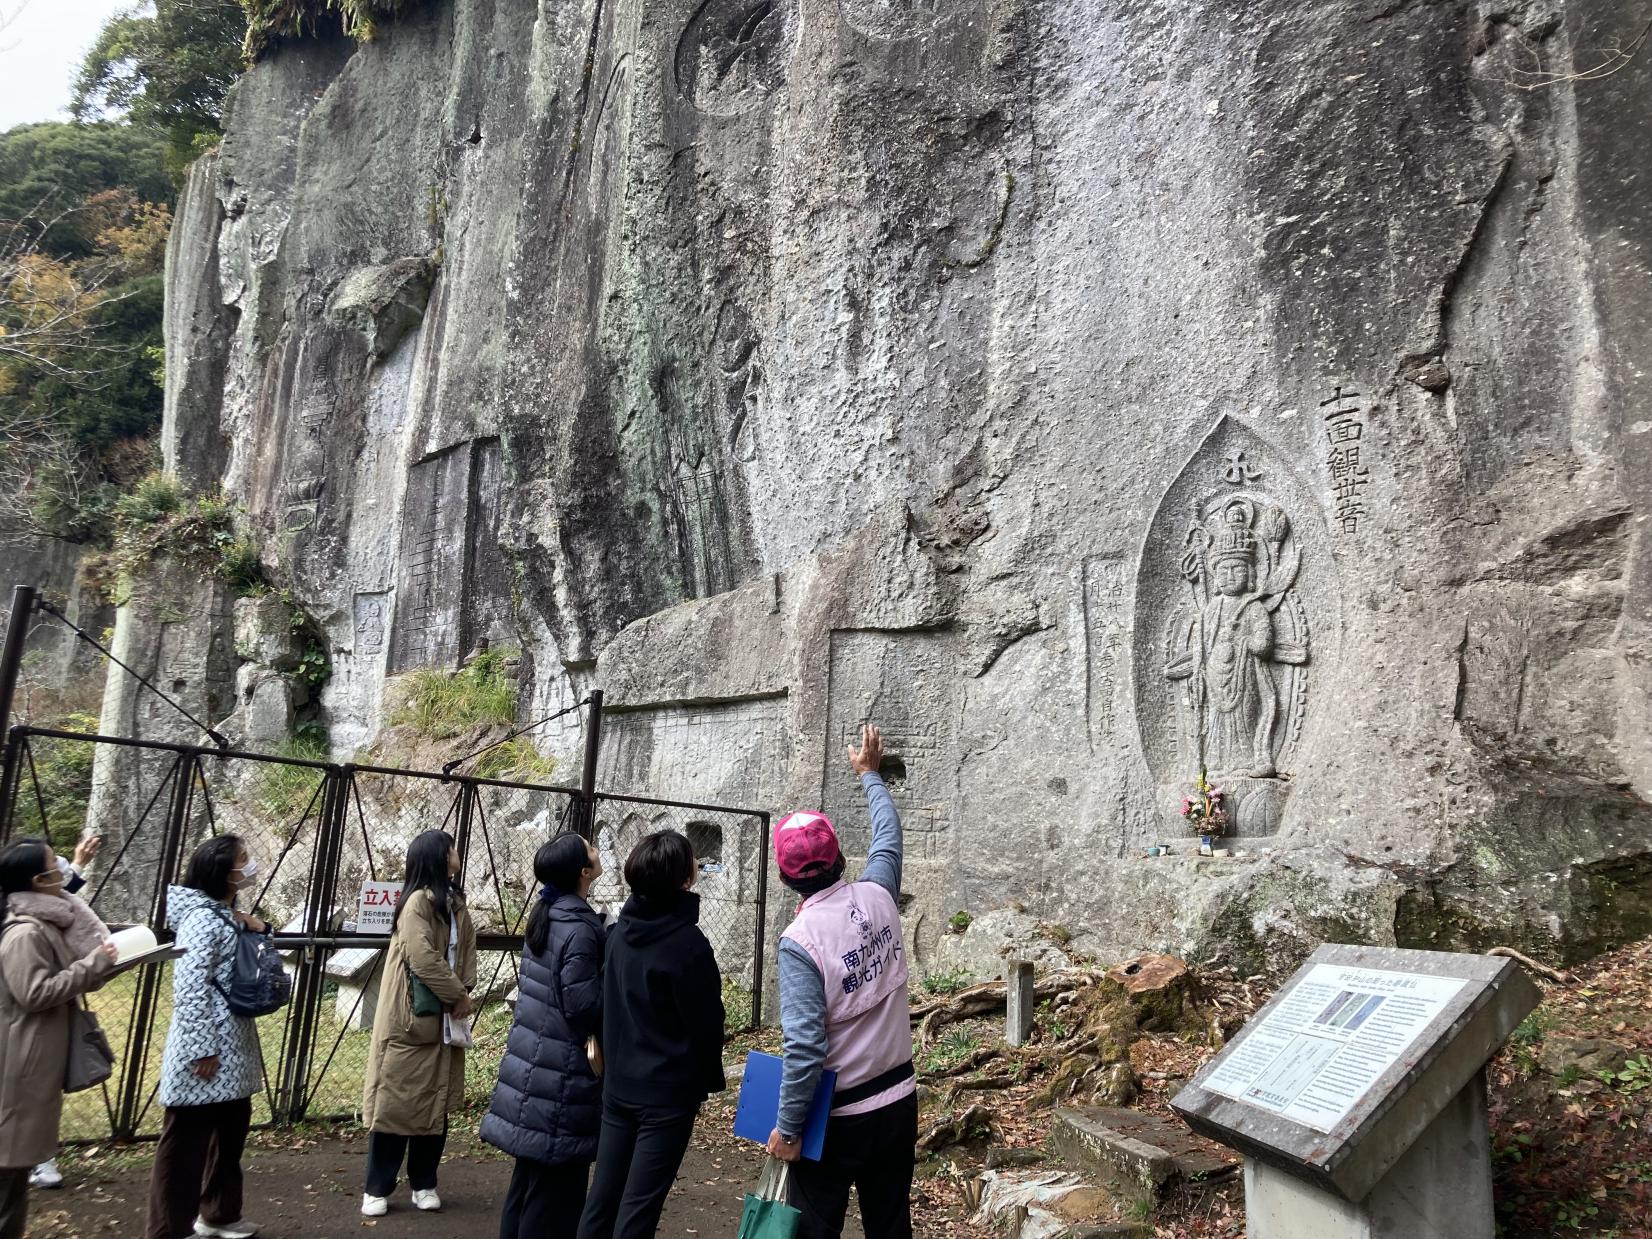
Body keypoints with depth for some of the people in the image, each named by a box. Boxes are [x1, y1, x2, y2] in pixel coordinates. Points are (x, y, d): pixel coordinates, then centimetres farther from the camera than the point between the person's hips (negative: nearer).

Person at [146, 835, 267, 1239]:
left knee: (231, 1129, 19)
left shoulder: (227, 914, 11)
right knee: (187, 1142, 1)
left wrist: (257, 927, 2)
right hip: (207, 1050, -10)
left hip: (233, 1047, 10)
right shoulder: (202, 918, -18)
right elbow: (189, 988, -23)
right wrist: (203, 1048, -22)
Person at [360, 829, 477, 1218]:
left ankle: (424, 1184, 22)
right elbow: (424, 960, -21)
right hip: (410, 1019, -7)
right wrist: (458, 996, -12)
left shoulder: (456, 903, 11)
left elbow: (468, 949, 10)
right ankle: (377, 1189, 13)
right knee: (396, 1100, 1)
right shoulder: (418, 901, -14)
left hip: (443, 1020, 7)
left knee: (436, 1103, 10)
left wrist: (463, 992, -6)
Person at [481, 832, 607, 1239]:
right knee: (556, 1177, 2)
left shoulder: (544, 916, 7)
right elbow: (583, 1006, -23)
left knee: (530, 1171, 18)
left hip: (532, 1058, 9)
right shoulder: (580, 929, -21)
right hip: (561, 1069, -9)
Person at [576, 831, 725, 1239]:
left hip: (617, 1085, 7)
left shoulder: (620, 931, 1)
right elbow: (704, 1022, -13)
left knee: (602, 1195, 14)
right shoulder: (688, 943, -19)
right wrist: (711, 1080, 2)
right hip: (668, 1091, -6)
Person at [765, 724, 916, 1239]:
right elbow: (888, 835, 15)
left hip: (837, 1117, -5)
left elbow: (805, 1047, -23)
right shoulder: (877, 897, -6)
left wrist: (788, 1128, -12)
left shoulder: (800, 940, -21)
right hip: (898, 1101, 6)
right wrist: (869, 774, 30)